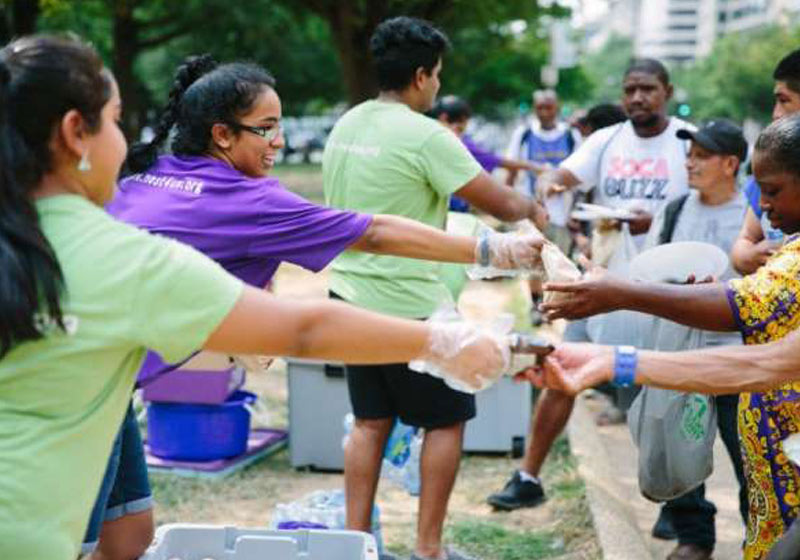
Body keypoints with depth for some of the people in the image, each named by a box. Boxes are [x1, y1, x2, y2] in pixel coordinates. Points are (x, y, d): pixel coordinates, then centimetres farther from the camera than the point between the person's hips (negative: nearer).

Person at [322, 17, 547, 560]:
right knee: (447, 421, 8)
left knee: (370, 422, 16)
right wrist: (533, 208, 8)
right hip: (409, 306, -7)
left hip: (352, 296, 7)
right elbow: (501, 204, -13)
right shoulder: (426, 137, -17)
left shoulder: (345, 127, 6)